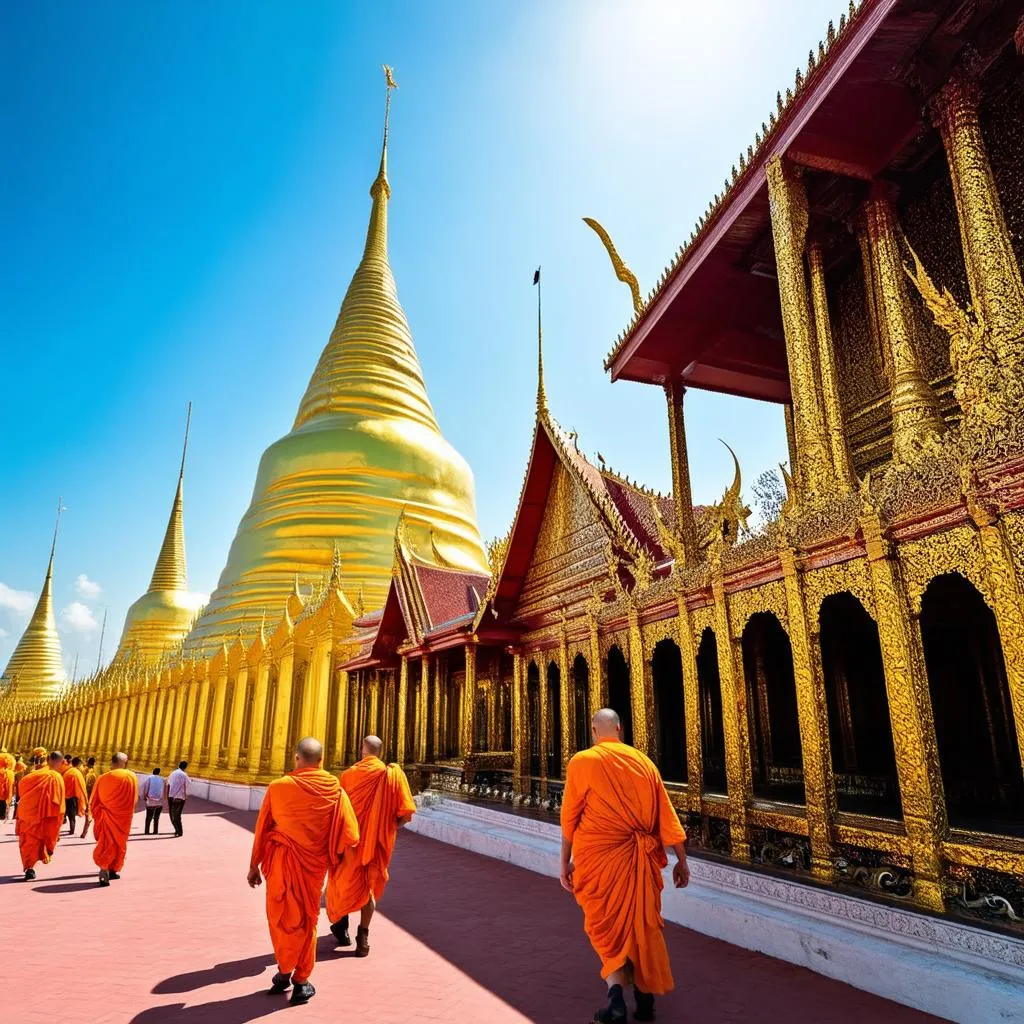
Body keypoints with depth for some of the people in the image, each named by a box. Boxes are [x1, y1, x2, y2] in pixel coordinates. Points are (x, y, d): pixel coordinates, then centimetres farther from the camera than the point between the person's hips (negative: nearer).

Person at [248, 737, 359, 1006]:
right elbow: (350, 835, -9)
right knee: (306, 919, 17)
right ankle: (300, 981, 21)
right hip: (313, 864, 0)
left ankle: (284, 971, 27)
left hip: (280, 861, 0)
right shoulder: (335, 790, -10)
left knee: (280, 916, 20)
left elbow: (262, 830, -3)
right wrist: (331, 854, 11)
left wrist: (254, 866, 9)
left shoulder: (278, 787, -11)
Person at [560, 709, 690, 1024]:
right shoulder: (643, 761, 3)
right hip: (642, 858, 3)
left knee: (607, 926, 11)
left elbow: (569, 816, -2)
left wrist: (565, 862, 7)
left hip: (599, 856, -3)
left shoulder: (582, 762, -5)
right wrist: (681, 860, 7)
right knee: (643, 923, 18)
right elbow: (666, 814, 2)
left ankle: (616, 995, -5)